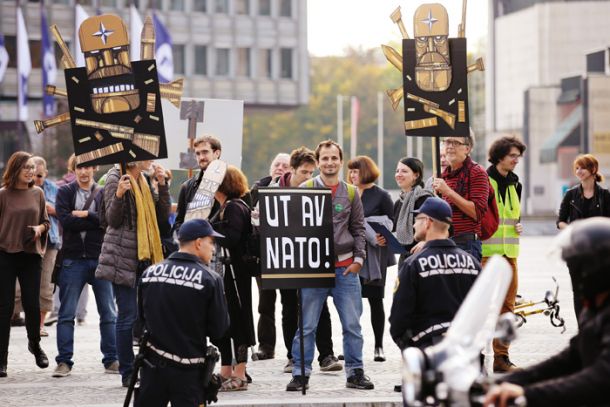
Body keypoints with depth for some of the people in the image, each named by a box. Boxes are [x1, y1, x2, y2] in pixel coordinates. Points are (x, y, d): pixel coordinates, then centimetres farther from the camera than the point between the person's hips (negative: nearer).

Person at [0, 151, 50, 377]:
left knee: (32, 304, 1)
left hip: (31, 255, 3)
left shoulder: (37, 193, 6)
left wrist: (39, 228, -6)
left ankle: (35, 345, 29)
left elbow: (46, 222, 15)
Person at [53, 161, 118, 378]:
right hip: (73, 259, -1)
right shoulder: (65, 192, 5)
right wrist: (95, 220, -10)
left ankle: (111, 360, 12)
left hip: (100, 258, 1)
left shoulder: (103, 193, 8)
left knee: (108, 313, 4)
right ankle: (64, 361, 6)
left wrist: (84, 215, -11)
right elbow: (65, 220, -10)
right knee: (66, 314, 1)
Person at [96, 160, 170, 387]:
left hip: (145, 257, 7)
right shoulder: (116, 177, -6)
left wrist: (162, 185, 1)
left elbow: (163, 214, 10)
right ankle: (127, 374, 1)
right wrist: (119, 195, -28)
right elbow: (112, 220, -11)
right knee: (128, 316, -5)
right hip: (123, 257, -7)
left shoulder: (144, 180, 15)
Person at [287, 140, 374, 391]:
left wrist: (358, 258, 2)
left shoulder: (350, 193, 9)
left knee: (352, 324, 3)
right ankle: (301, 373, 8)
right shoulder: (305, 190, 2)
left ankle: (355, 372, 11)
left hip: (345, 268, 2)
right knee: (306, 325, 1)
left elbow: (358, 229, 13)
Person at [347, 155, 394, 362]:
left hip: (373, 256, -4)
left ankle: (379, 346, 8)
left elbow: (392, 222, -1)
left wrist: (379, 236, -16)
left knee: (375, 299, 2)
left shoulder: (381, 196, -2)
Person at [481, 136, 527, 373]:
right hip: (486, 252, -7)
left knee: (507, 304, 7)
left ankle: (501, 357, 13)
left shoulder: (514, 184, 17)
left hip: (509, 252, 7)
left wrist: (519, 224, 10)